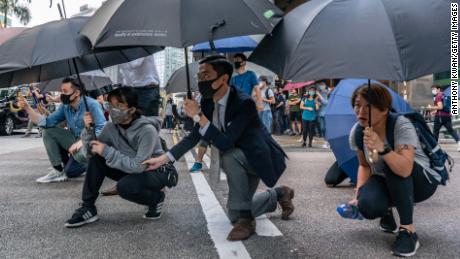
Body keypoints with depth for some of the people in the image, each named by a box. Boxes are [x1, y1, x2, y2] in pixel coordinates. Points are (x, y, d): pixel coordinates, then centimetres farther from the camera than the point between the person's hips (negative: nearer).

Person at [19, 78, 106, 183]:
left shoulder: (91, 104, -19)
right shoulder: (65, 107, 4)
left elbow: (102, 129, -26)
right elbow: (47, 122, -2)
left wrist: (83, 141, -36)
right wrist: (28, 108, -12)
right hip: (75, 140, 7)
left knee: (80, 153, -40)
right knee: (48, 132, -5)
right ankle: (58, 171, -2)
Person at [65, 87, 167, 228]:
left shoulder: (147, 130, -27)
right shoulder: (111, 127, -8)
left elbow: (139, 166, -32)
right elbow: (91, 152, -9)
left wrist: (107, 152, -31)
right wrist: (89, 130, -25)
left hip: (156, 172, -6)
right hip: (130, 170, 6)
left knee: (124, 186, -34)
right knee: (96, 158, -12)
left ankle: (157, 198, -3)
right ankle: (88, 208, -4)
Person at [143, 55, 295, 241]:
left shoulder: (244, 103, -31)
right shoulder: (207, 103, -9)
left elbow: (226, 143, -39)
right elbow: (193, 137, -3)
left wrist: (198, 116, -38)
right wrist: (162, 159, -9)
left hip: (259, 157, -7)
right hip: (238, 162, 7)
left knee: (229, 155, -37)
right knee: (236, 214, 9)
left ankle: (244, 219, -22)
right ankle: (278, 194, 33)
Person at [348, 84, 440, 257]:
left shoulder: (402, 126, -28)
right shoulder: (357, 132, -12)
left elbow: (405, 170, -43)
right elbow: (365, 166, 3)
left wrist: (382, 148, -59)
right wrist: (359, 193, -13)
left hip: (422, 182, -4)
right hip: (388, 184, 4)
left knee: (393, 166, -38)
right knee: (367, 206, -30)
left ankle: (408, 231, -24)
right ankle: (387, 213, 11)